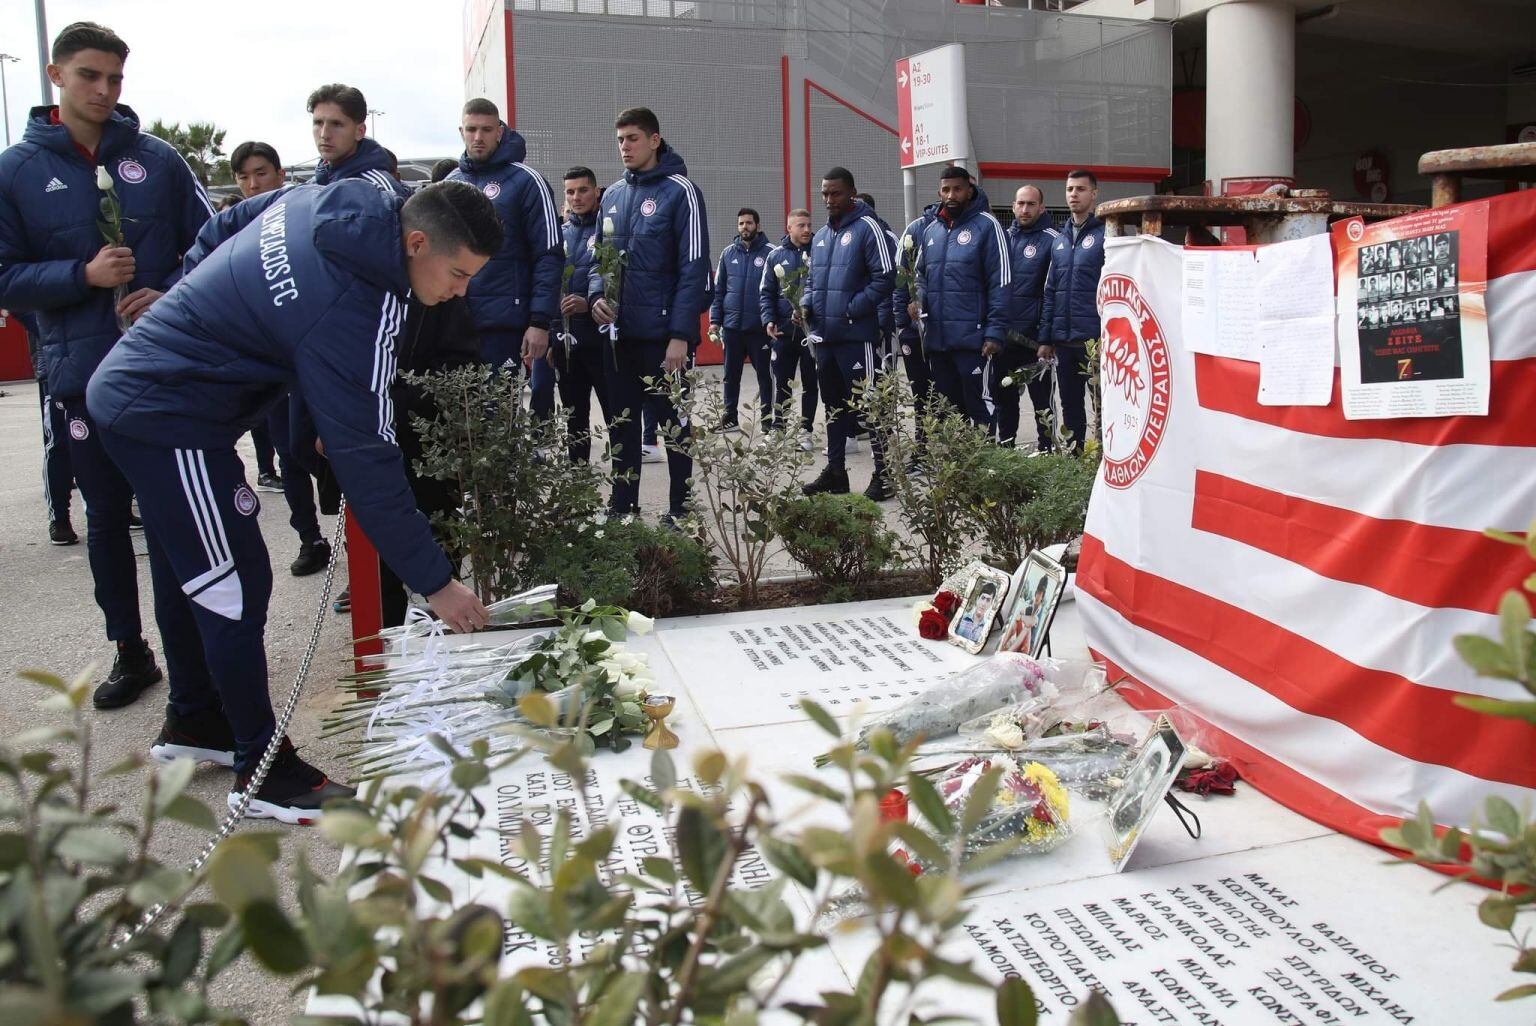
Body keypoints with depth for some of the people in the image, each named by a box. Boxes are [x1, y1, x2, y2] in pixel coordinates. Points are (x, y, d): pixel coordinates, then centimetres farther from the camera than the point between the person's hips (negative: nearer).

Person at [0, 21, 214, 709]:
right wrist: (84, 275, -16)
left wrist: (170, 296, -13)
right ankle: (129, 651, 25)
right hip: (86, 375, 1)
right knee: (107, 520, 11)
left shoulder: (157, 159, 3)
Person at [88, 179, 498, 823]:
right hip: (170, 422, -10)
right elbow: (365, 461, -28)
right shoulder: (351, 310, -29)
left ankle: (192, 721, 37)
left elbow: (222, 228, 14)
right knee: (236, 589, -3)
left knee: (188, 574, 21)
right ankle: (260, 768, 10)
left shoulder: (324, 201, -3)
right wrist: (435, 583, -24)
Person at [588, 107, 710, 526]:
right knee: (622, 423, 12)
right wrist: (596, 295, -2)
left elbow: (694, 267, -12)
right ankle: (622, 508, 22)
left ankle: (680, 512, 13)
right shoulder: (612, 196, 13)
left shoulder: (679, 191, -6)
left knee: (673, 424, 3)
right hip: (620, 333, 6)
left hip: (664, 333, -6)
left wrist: (681, 334, -17)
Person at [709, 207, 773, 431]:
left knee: (764, 374, 5)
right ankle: (730, 417, 21)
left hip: (760, 326, -4)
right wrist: (714, 320, 3)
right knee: (731, 374, 11)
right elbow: (718, 289, 10)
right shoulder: (728, 253, 7)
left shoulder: (769, 253, -4)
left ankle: (768, 417, 13)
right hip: (732, 326, 4)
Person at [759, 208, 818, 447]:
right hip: (784, 329, 1)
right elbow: (766, 292, 8)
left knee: (809, 382, 6)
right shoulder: (776, 255, 6)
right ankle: (778, 429, 16)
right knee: (782, 383, 7)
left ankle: (805, 430, 15)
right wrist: (768, 320, -6)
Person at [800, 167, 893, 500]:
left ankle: (884, 473, 1)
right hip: (823, 335, 8)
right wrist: (806, 303, 4)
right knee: (834, 406, 14)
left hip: (856, 335, -8)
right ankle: (835, 470, 23)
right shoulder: (820, 236, 17)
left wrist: (852, 309, -17)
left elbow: (885, 276, -13)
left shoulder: (867, 228, -7)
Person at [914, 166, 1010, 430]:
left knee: (979, 409, -2)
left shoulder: (986, 226, -4)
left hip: (972, 338, -6)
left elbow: (1001, 282, -9)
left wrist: (995, 332, -16)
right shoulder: (931, 230, 15)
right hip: (936, 339, 6)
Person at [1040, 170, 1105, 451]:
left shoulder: (1105, 235, -4)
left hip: (1095, 339, -6)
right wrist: (1045, 338, 11)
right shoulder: (1061, 240, 15)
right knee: (1070, 405, 14)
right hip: (1064, 340, 6)